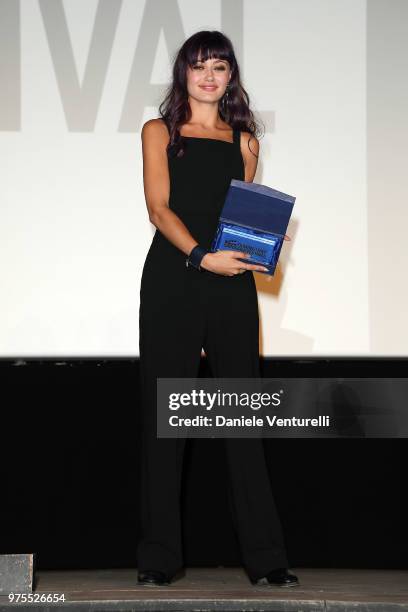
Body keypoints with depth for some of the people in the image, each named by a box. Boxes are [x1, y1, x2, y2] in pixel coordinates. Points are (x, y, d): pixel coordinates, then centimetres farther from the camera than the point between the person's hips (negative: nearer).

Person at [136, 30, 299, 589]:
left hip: (231, 281, 2)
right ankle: (159, 557, 5)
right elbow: (159, 209, -3)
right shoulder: (159, 132, 9)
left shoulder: (243, 140, 16)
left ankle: (265, 557, 2)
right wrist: (201, 256, -19)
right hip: (172, 275, -2)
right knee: (164, 412, -1)